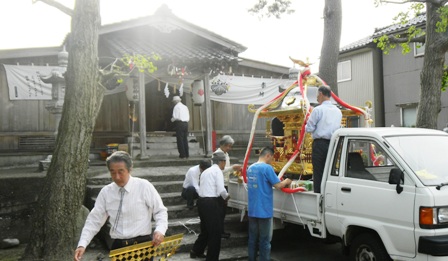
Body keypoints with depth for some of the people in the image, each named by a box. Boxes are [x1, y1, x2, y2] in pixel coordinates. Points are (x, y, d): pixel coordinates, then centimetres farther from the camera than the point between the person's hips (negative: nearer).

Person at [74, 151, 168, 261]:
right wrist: (82, 245, -7)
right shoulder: (105, 192, 4)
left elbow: (160, 211, -1)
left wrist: (160, 230, -20)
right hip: (118, 246, 3)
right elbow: (94, 220, 5)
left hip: (142, 245, -3)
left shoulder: (144, 186, -5)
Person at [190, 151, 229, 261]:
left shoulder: (205, 171, 17)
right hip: (212, 203, -9)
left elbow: (205, 188, 14)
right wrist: (226, 197, 2)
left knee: (206, 229, 24)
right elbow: (221, 190, -19)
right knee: (216, 231, 4)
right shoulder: (218, 171, -8)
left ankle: (196, 251, 38)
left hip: (202, 201, 9)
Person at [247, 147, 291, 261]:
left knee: (253, 239, 14)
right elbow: (278, 186, -13)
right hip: (264, 210, -7)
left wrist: (280, 181, 23)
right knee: (265, 240, 2)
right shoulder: (267, 168, -14)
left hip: (252, 210, 7)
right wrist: (286, 181, 8)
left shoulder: (250, 168, 10)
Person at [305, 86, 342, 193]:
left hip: (320, 144, -6)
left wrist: (306, 126, 13)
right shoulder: (338, 111, 13)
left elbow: (309, 128, -8)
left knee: (318, 173, -3)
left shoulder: (318, 109, -8)